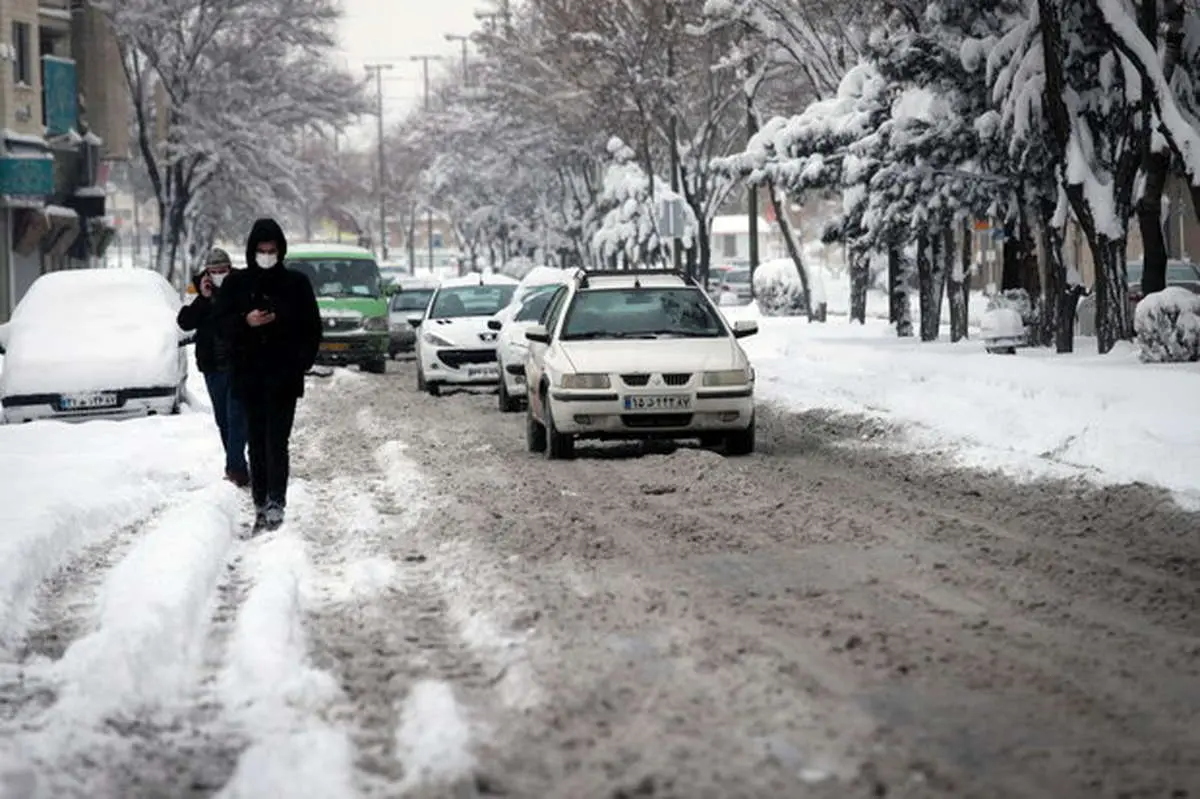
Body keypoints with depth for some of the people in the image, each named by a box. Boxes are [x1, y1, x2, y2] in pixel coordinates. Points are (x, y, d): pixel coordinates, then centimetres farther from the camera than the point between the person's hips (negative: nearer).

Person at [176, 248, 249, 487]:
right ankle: (236, 467, 21)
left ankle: (235, 468, -14)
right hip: (213, 367, 5)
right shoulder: (201, 294, 6)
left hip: (239, 365, -5)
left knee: (235, 417, -11)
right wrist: (203, 298, -14)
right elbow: (184, 322, -6)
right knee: (223, 420, 11)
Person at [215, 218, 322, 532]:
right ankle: (261, 505, 10)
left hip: (284, 377, -2)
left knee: (277, 442, -12)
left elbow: (312, 328, 7)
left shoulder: (296, 283, 4)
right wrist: (245, 321, -14)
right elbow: (223, 322, 6)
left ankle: (276, 503, -16)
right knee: (257, 443, 6)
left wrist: (302, 362, -5)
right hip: (249, 375, 2)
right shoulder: (236, 283, 8)